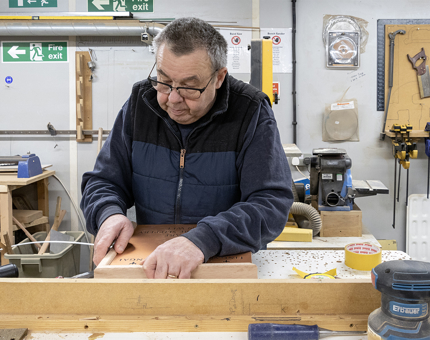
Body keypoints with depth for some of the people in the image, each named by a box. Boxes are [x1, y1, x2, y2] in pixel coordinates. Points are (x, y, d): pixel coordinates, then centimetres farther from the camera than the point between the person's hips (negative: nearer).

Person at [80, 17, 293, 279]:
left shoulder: (252, 113, -13)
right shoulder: (140, 102, -1)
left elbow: (272, 202, -22)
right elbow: (103, 181, 6)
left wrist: (202, 240, -38)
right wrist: (109, 214, -19)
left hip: (229, 264, -3)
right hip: (148, 265, 3)